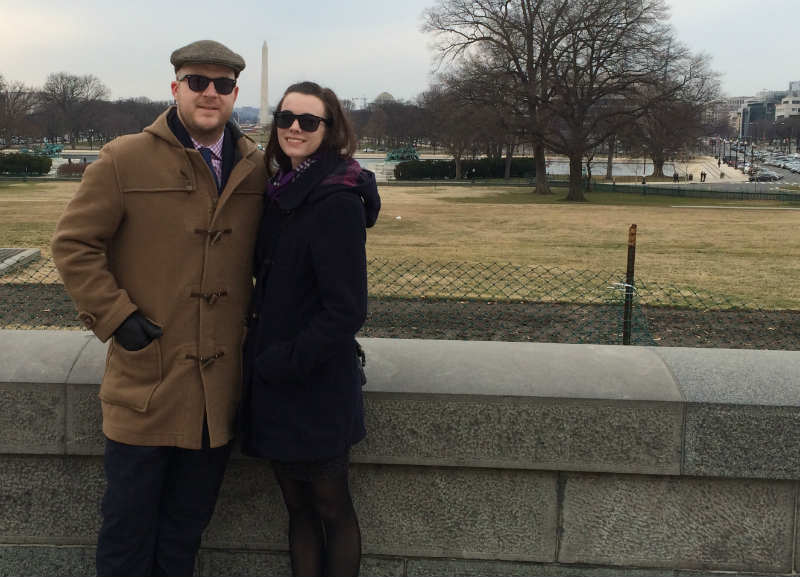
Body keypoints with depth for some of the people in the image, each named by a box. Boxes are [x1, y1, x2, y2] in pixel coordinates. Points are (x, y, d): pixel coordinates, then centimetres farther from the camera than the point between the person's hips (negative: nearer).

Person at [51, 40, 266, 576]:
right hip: (146, 379, -3)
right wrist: (116, 317, -11)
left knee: (186, 532, 18)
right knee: (129, 530, 8)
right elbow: (74, 244, -4)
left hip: (220, 387, 3)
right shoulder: (125, 160, -4)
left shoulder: (256, 168, 6)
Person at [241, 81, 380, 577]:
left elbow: (347, 309, -20)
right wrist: (262, 350, 7)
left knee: (331, 508, 9)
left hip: (316, 387, -8)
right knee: (298, 507, 17)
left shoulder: (337, 200, -17)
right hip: (276, 385, 8)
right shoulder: (282, 192, 8)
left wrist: (284, 363, -16)